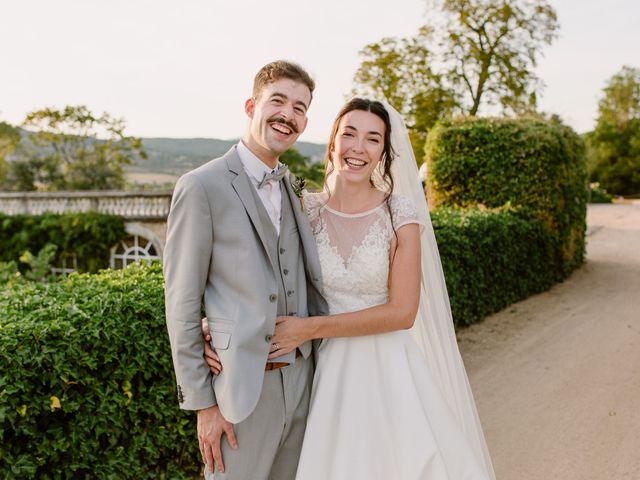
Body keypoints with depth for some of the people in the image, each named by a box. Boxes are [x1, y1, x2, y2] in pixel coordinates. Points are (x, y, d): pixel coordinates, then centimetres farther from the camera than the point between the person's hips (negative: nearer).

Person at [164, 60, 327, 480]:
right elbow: (182, 306, -11)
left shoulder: (294, 190, 8)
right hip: (240, 389, -6)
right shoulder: (202, 186, -12)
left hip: (301, 380, 6)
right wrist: (203, 403, -10)